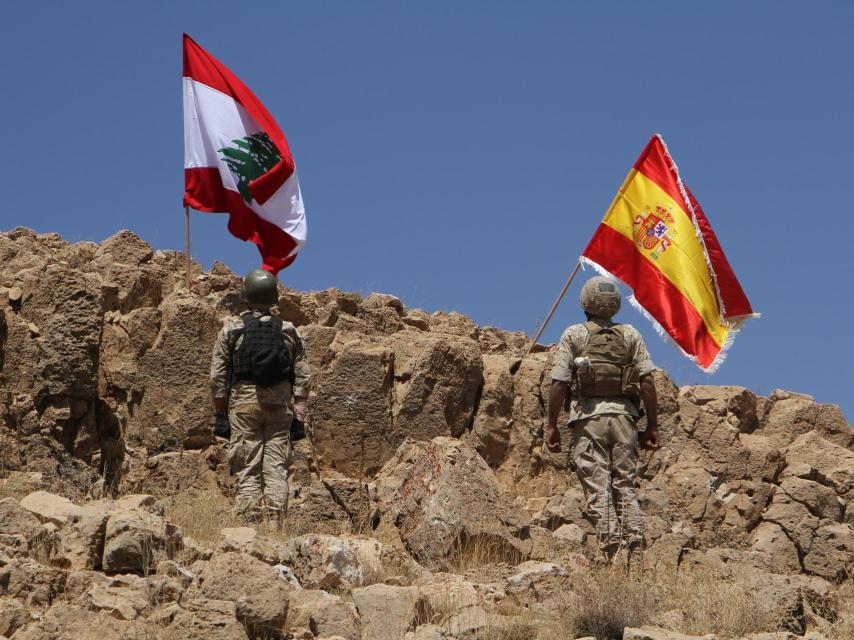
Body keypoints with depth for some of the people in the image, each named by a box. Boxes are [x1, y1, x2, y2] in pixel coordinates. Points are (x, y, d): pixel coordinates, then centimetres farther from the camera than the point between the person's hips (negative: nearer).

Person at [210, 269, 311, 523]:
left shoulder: (231, 329, 3)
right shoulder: (289, 331, 8)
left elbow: (218, 374, 2)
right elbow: (303, 376, 5)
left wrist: (221, 413, 8)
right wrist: (300, 416, 8)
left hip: (243, 401, -1)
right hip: (280, 404, 1)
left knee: (247, 469, 0)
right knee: (277, 467, 2)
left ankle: (249, 523, -5)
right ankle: (275, 525, -3)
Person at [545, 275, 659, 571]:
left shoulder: (573, 335, 5)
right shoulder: (631, 335, 11)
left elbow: (559, 383, -2)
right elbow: (647, 382, 3)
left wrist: (551, 425, 4)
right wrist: (652, 426, 7)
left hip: (589, 416, -2)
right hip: (623, 415, 2)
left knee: (598, 491, -2)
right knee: (626, 488, 8)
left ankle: (609, 555, -9)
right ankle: (635, 555, -3)